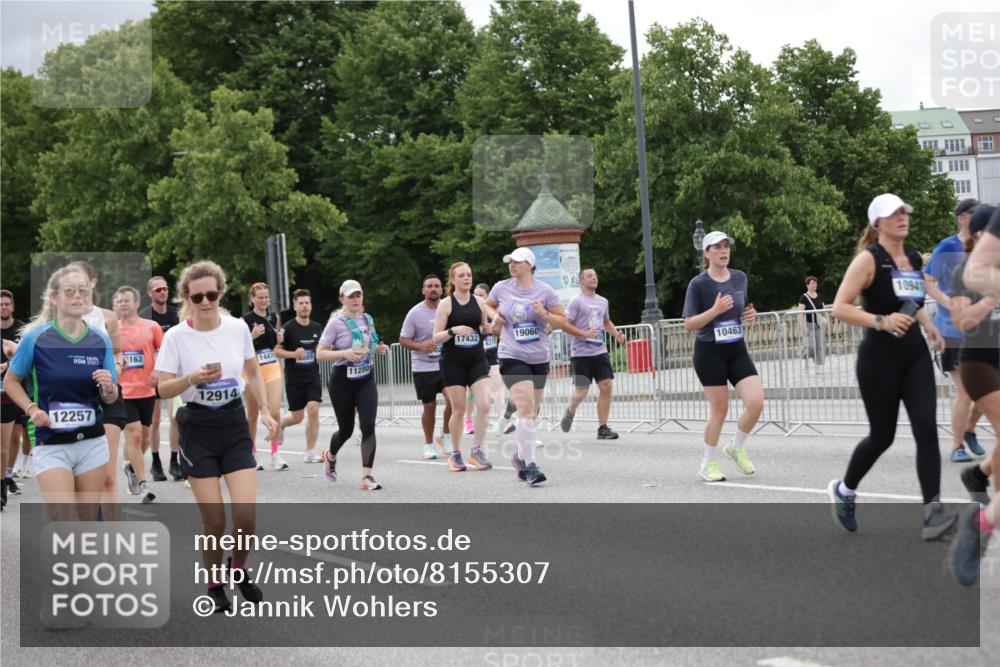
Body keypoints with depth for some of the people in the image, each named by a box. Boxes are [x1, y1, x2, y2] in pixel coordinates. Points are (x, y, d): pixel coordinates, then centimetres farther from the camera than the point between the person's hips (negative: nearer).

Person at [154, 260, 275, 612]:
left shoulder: (238, 328, -2)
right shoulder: (176, 336, -9)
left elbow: (253, 372, 12)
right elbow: (163, 389, -8)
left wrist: (265, 411, 2)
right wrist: (193, 378, -25)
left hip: (234, 426, 2)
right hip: (198, 429, -2)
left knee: (246, 516, -9)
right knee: (214, 521, -4)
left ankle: (239, 569, 21)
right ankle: (215, 586, 20)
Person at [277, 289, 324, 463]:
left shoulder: (316, 328, 6)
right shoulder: (288, 328, -8)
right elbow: (276, 350, -7)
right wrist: (293, 354, -21)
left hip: (313, 376, 3)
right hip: (294, 379, -3)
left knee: (313, 409, -13)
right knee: (297, 417, 2)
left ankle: (310, 452, -3)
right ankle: (278, 424, 38)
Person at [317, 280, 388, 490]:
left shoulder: (368, 319, 7)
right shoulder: (336, 322, -9)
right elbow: (320, 354, -13)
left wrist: (379, 348, 4)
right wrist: (344, 353, -26)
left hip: (366, 380, 4)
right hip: (343, 381, -4)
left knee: (368, 426, -13)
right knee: (346, 429, 8)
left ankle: (367, 476, -12)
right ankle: (330, 456, 42)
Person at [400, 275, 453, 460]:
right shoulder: (415, 313, -5)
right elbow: (403, 340, -3)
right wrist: (422, 346, -19)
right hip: (424, 367, -1)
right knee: (429, 406, 5)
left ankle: (445, 436, 4)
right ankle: (428, 444, 23)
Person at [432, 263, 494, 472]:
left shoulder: (480, 302, 5)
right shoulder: (446, 304, -4)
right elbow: (436, 338, -6)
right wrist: (453, 330, -23)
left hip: (477, 360, 3)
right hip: (453, 363, -2)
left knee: (484, 405, -12)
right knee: (458, 410, 3)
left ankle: (477, 450, 2)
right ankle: (456, 454, 18)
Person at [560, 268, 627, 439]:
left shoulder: (603, 301, 13)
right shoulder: (576, 301, -6)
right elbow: (566, 325, -10)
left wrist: (617, 334, 11)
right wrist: (585, 334, -21)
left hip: (600, 352, 5)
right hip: (581, 353, -5)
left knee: (606, 386, -6)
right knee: (581, 392, -2)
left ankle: (603, 428, 0)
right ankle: (570, 412, 32)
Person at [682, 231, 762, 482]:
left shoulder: (740, 278, 6)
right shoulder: (698, 284, -10)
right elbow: (689, 324, -12)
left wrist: (750, 315, 0)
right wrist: (715, 310, -24)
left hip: (737, 349, 5)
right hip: (709, 352, -5)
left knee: (756, 402, -8)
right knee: (719, 409, 0)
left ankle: (736, 447, 18)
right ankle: (708, 464, 18)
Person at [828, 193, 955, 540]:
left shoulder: (915, 259, 10)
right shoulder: (868, 259, -10)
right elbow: (839, 308, -16)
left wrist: (928, 326, 10)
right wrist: (881, 321, -26)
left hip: (915, 355, 6)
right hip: (879, 358, -5)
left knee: (927, 429, -9)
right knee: (882, 435, 4)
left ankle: (933, 512, -11)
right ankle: (843, 490, 30)